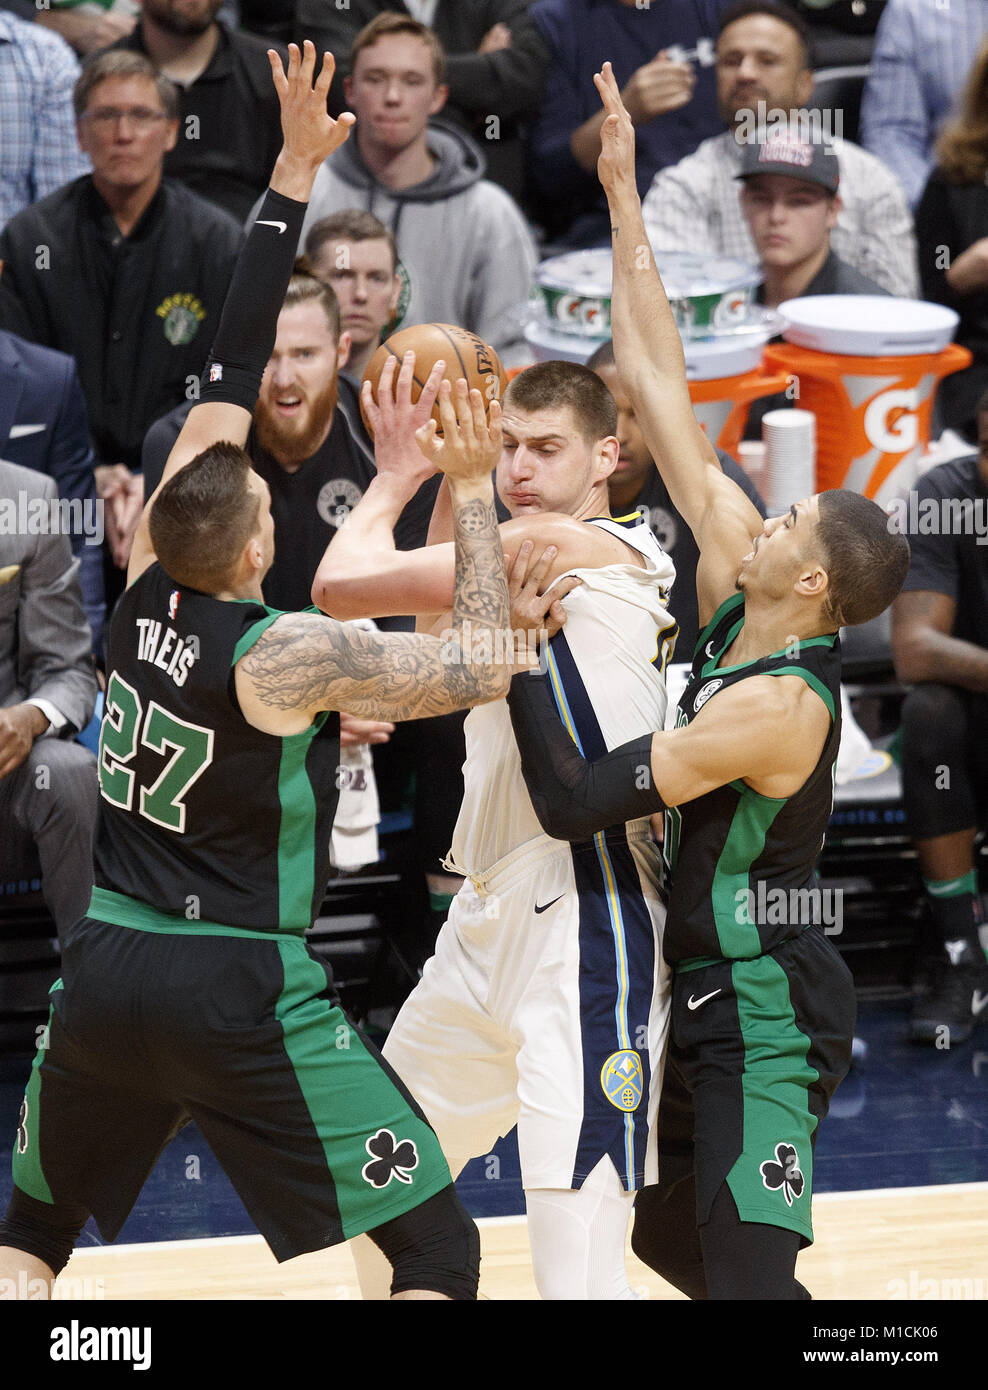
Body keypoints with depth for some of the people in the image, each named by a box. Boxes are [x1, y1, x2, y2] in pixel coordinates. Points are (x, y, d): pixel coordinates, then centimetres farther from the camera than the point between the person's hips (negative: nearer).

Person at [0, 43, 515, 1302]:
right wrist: (471, 492, -5)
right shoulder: (287, 657, -15)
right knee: (437, 1249, 2)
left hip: (102, 974, 6)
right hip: (243, 995, -6)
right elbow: (482, 669, -9)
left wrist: (294, 175, 11)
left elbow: (225, 378, 6)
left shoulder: (144, 591, 1)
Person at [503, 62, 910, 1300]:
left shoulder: (779, 705, -25)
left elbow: (574, 800, -30)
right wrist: (623, 203, -1)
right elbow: (662, 393, 0)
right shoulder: (741, 595, -2)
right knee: (657, 1229, 19)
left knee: (747, 1275, -12)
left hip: (765, 1021, -10)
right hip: (706, 1004, 10)